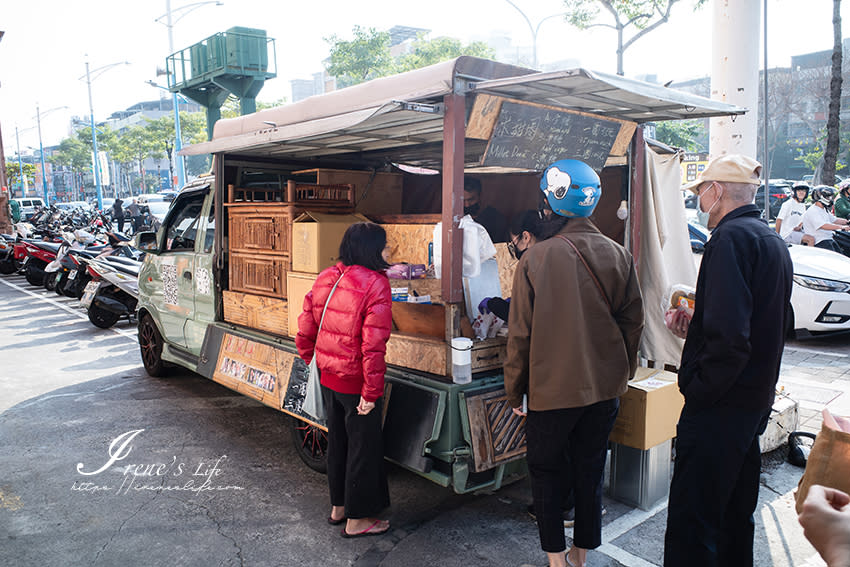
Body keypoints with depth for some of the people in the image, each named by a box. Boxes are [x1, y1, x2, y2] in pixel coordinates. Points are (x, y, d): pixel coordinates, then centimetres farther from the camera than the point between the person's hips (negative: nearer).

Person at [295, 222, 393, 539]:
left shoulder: (326, 278, 3)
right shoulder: (375, 284, -19)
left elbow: (305, 331, 7)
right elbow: (373, 344, -24)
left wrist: (309, 361, 20)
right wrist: (372, 391, -20)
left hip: (327, 379, 7)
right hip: (356, 384, -7)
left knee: (338, 441, 22)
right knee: (364, 447, 10)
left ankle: (338, 507, 39)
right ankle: (356, 520, 24)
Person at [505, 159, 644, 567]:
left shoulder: (535, 259, -15)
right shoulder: (618, 255, -3)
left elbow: (520, 333, -11)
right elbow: (633, 322, 4)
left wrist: (514, 391, 0)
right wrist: (622, 375, 18)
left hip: (551, 390, -4)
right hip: (605, 388, 4)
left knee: (546, 471, 14)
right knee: (590, 470, 17)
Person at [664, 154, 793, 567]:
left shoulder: (730, 238, -16)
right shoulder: (774, 242, 15)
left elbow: (730, 337, -26)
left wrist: (697, 390, -16)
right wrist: (694, 328, 13)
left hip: (719, 408, -10)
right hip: (757, 402, 10)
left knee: (690, 529, -3)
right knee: (735, 519, 22)